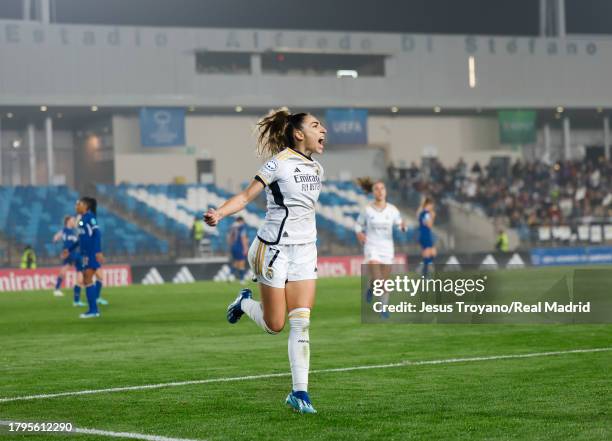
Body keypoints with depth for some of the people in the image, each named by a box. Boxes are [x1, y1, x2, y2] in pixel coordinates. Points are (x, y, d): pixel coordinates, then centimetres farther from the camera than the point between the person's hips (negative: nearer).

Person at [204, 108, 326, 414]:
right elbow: (246, 196, -14)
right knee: (275, 326, 0)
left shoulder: (316, 168, 11)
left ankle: (299, 392, 0)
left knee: (301, 324, -4)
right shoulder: (280, 163, -11)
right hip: (275, 248, -6)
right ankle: (246, 303, 33)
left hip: (304, 250, 6)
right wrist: (220, 213, -30)